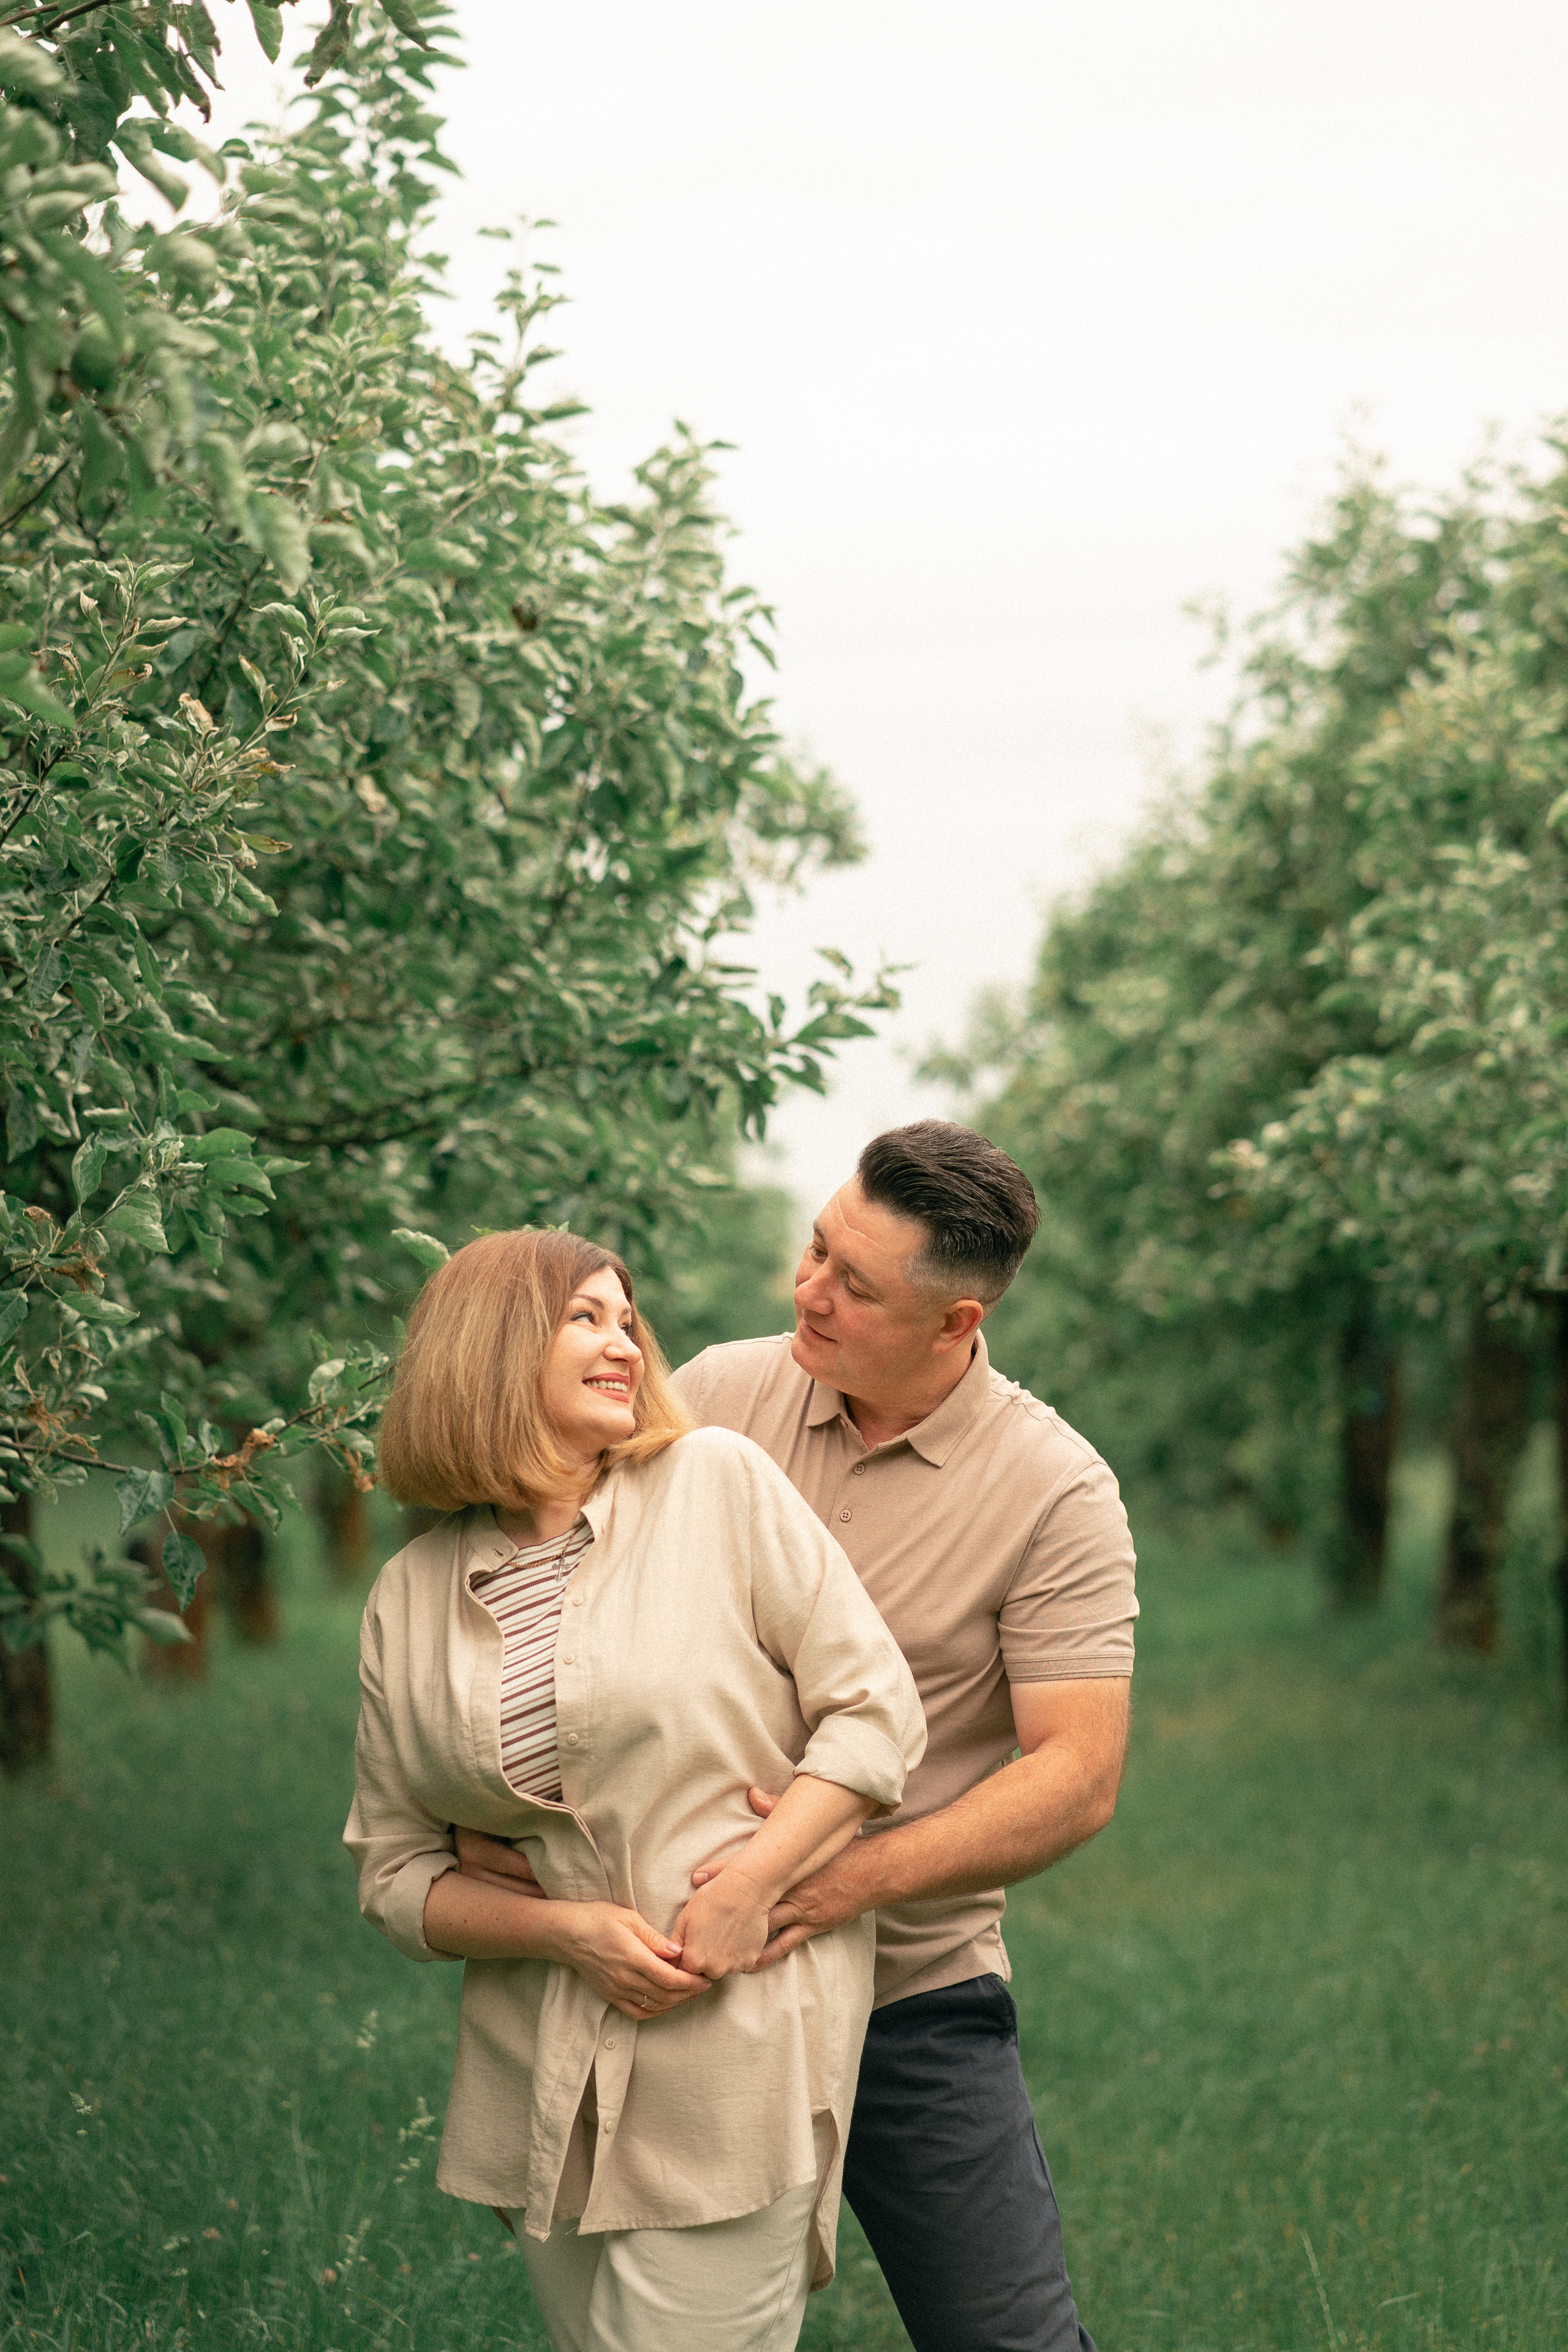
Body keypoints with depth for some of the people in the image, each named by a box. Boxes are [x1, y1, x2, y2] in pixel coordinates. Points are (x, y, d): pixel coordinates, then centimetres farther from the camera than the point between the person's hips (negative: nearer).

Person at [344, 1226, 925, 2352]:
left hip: (734, 2055, -3)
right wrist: (566, 1930, -10)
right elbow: (396, 1870, 8)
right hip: (543, 2085, 3)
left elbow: (876, 1712, -3)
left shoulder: (721, 1482, -1)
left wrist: (748, 1885, -15)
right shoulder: (409, 1599, 7)